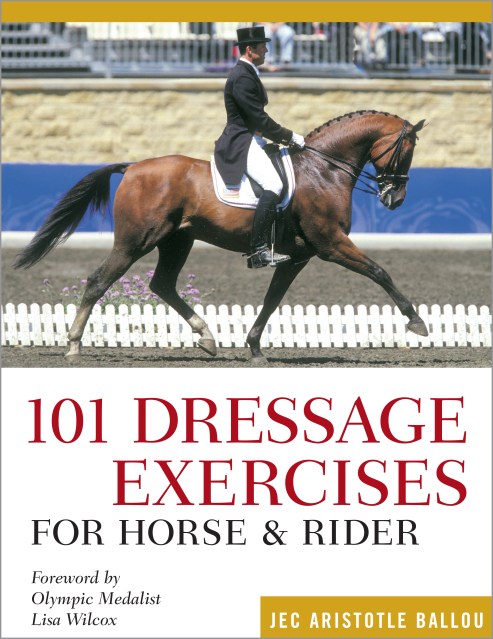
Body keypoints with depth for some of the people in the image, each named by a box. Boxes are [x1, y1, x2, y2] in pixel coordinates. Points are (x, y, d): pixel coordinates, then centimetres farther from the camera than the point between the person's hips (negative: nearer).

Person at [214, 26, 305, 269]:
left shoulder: (248, 74, 18)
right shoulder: (242, 78, -15)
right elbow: (259, 119, -18)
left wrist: (283, 138, 15)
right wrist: (290, 137, -11)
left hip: (251, 140, 11)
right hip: (240, 144, -11)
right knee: (273, 184, -28)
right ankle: (259, 250, -33)